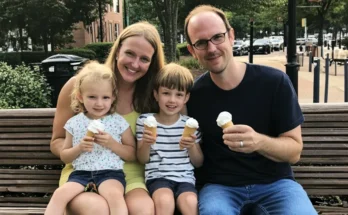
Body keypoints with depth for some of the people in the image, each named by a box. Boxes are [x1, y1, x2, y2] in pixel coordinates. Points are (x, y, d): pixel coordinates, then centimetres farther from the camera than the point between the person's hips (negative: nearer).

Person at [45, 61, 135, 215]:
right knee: (59, 193, -25)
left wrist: (112, 143, -10)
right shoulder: (74, 123, 9)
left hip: (110, 173, -2)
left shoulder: (119, 122, 3)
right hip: (81, 173, 3)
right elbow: (64, 157, 15)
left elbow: (132, 155, 6)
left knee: (114, 195, -34)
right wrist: (79, 148, -6)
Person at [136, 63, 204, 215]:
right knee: (165, 201, -32)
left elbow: (198, 163, 12)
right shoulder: (145, 120, 4)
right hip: (157, 176, -1)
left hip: (184, 177, 1)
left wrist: (192, 146, -8)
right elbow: (142, 159, 7)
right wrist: (146, 143, -13)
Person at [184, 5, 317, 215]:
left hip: (274, 183, 1)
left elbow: (294, 151, -6)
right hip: (220, 186, 0)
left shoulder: (275, 82, -8)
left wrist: (259, 142, -26)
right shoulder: (193, 94, -3)